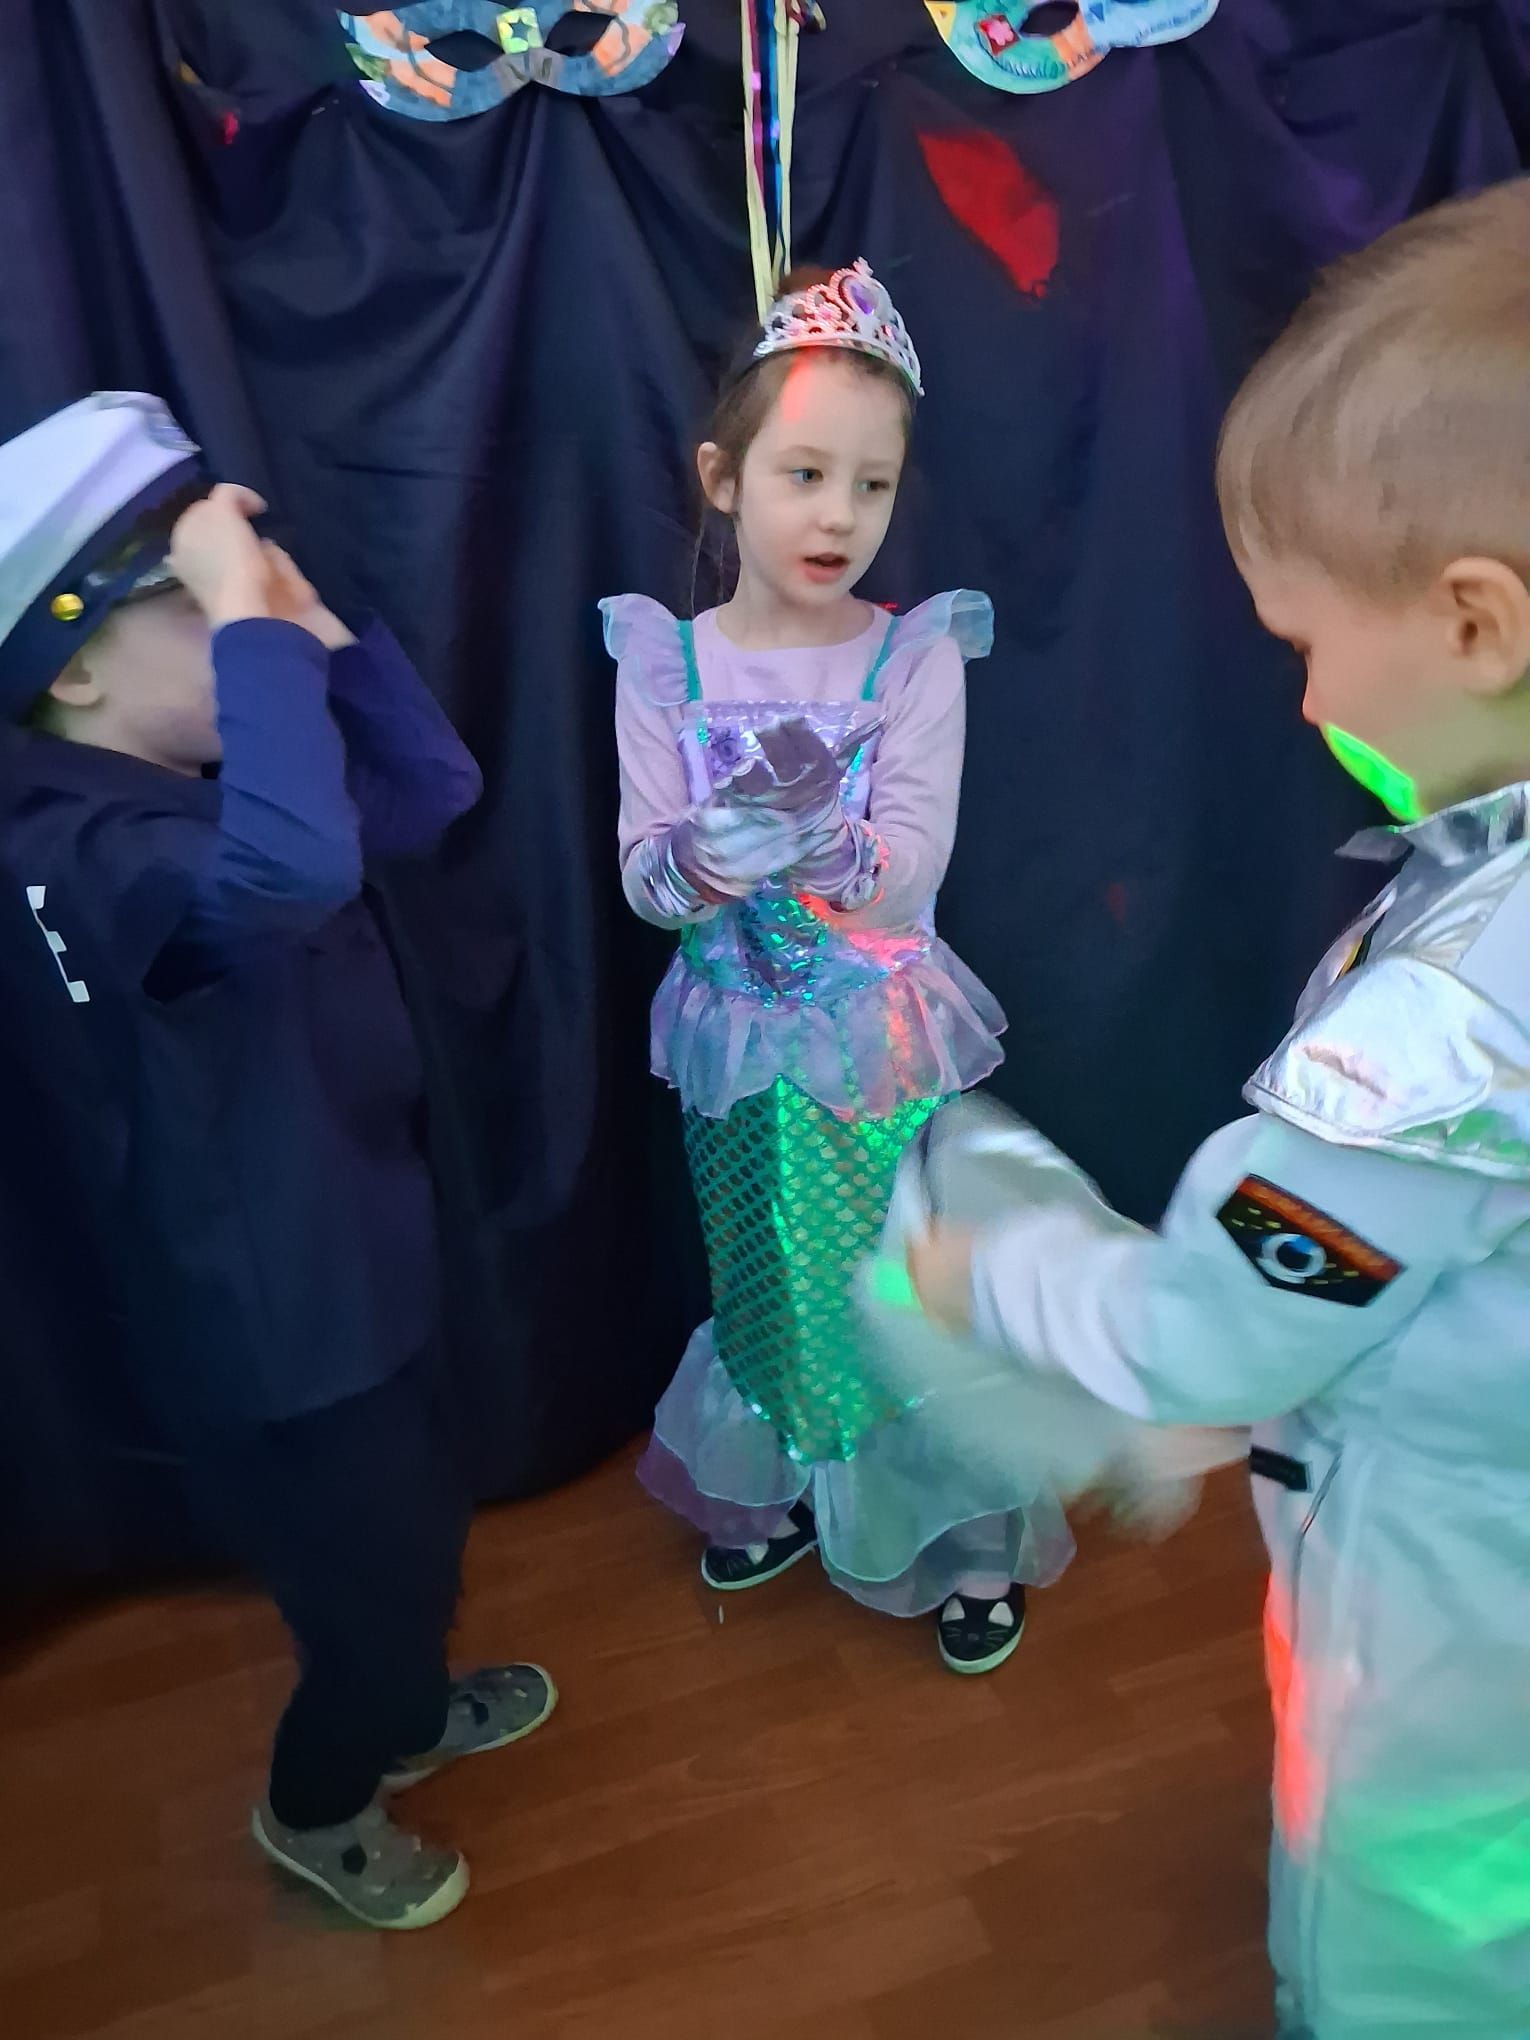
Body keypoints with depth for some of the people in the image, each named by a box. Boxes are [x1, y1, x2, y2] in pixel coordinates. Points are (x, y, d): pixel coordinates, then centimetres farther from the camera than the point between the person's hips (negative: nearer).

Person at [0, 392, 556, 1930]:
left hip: (353, 1268, 9)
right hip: (266, 1330, -9)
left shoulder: (183, 796, 2)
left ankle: (408, 1715, 59)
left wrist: (306, 617, -7)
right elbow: (294, 869, -52)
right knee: (365, 1576, 16)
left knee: (421, 1528, 29)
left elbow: (429, 792, 3)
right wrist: (247, 619, -41)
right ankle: (318, 1809, 47)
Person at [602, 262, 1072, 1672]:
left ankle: (970, 1539, 30)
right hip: (744, 1050, 2)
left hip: (885, 1046, -2)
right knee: (768, 1289, 18)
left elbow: (912, 863, -16)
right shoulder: (666, 664, -4)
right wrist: (713, 850, -30)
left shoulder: (918, 658, -8)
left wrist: (811, 834, -34)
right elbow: (646, 881, -8)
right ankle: (779, 1496, 44)